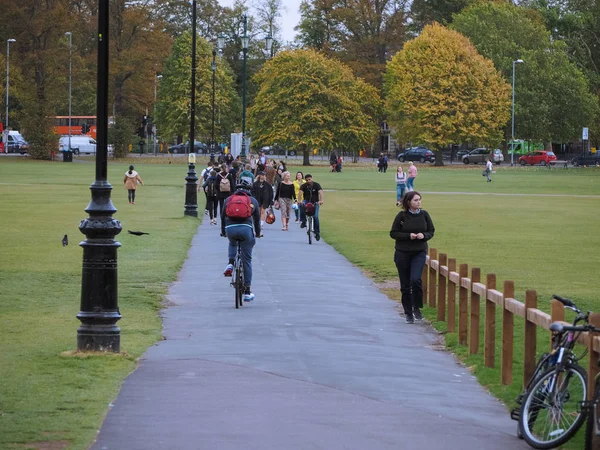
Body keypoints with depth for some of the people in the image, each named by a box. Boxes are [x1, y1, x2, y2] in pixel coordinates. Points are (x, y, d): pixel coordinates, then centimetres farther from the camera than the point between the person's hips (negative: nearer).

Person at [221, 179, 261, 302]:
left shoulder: (229, 199, 22)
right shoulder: (253, 201, 20)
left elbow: (223, 216, 27)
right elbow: (257, 218, 25)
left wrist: (223, 232, 42)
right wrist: (257, 233, 42)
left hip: (230, 228, 1)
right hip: (246, 228, -1)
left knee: (232, 244, 38)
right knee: (247, 261, 8)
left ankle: (230, 264, 10)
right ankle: (247, 292, 10)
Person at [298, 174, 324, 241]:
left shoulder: (316, 185, -8)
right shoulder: (304, 186, -5)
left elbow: (320, 192, -23)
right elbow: (300, 193, -22)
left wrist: (321, 200, -42)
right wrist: (299, 200, -42)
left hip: (315, 202, -1)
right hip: (306, 201, 1)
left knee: (315, 217, -17)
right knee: (302, 205, -34)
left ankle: (317, 232, -4)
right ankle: (304, 221, -21)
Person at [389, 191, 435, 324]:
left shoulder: (424, 214, 0)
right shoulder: (402, 215, -6)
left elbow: (431, 231, 9)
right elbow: (393, 233, -4)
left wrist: (424, 236, -12)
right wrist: (408, 236, -16)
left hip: (419, 253, 0)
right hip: (402, 253, 0)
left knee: (415, 279, -20)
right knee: (405, 284, 4)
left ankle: (417, 308, 1)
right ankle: (408, 313, 18)